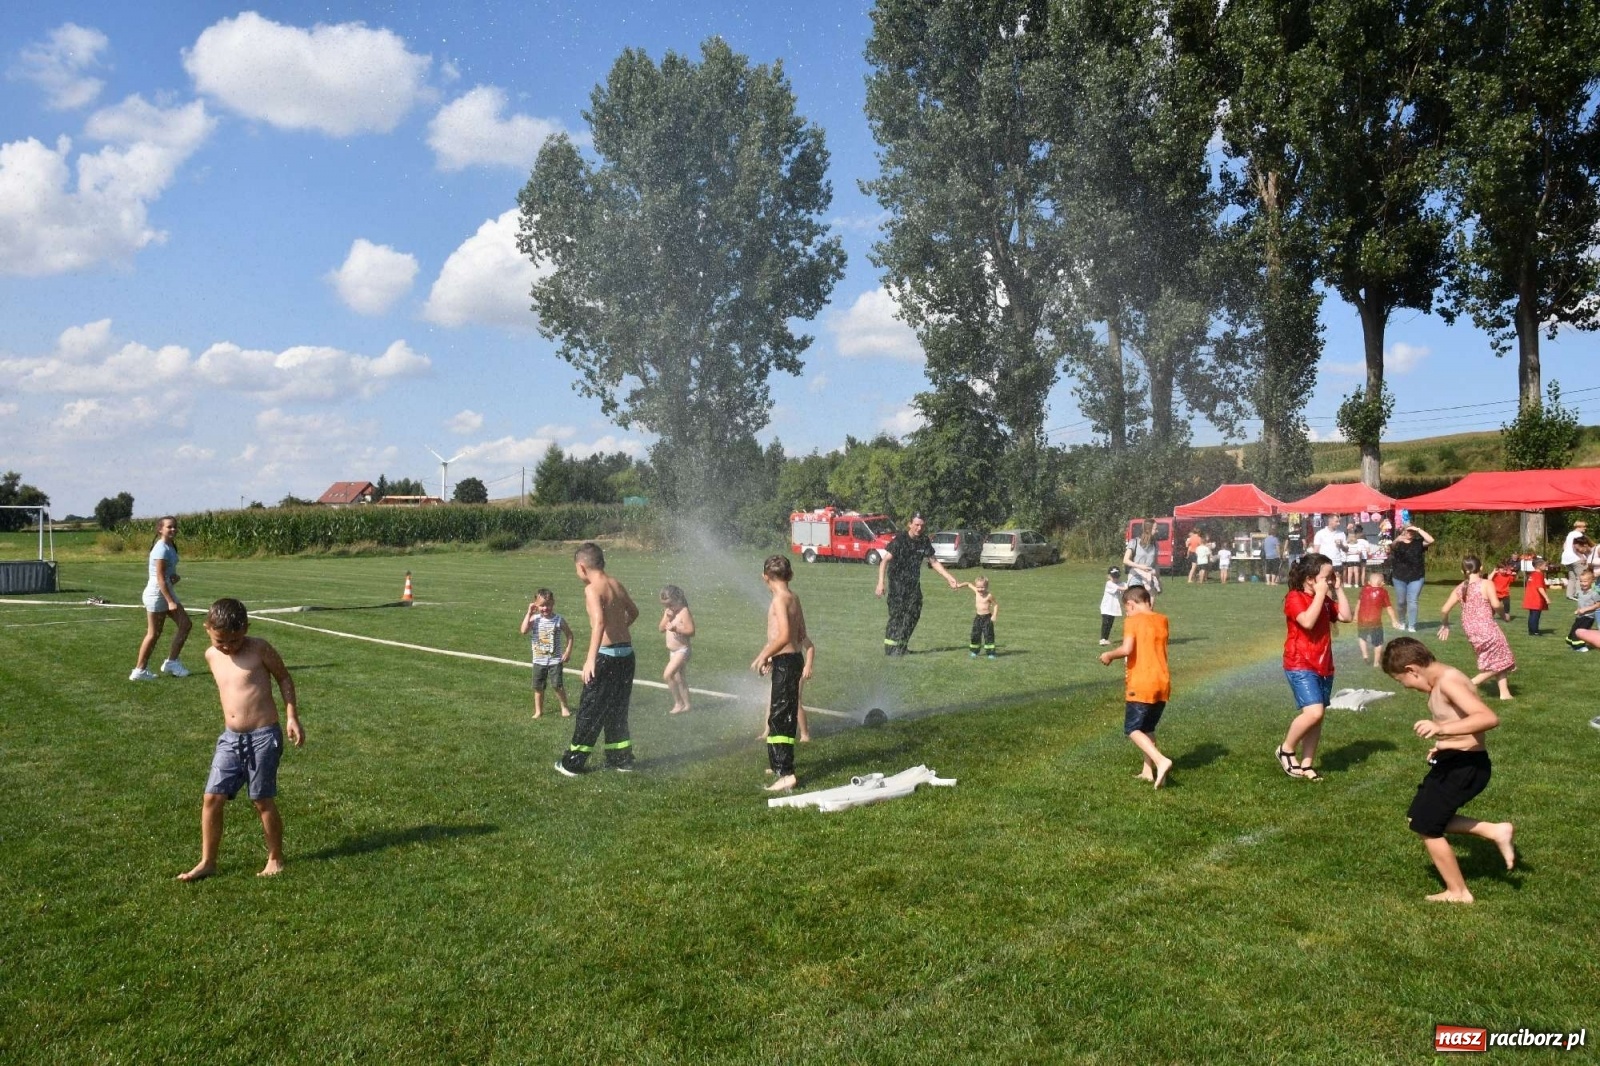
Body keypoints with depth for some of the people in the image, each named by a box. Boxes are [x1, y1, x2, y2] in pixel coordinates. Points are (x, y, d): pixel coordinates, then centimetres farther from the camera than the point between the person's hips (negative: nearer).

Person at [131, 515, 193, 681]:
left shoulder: (170, 546, 9)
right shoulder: (162, 549, -19)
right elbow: (160, 578, -22)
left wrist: (175, 576, -5)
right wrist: (170, 601, -24)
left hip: (166, 591, 9)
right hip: (157, 593, -9)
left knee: (185, 624, 8)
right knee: (154, 634, -1)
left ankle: (171, 662, 16)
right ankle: (139, 670, 9)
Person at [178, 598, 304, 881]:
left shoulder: (259, 649, -9)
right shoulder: (211, 656, 5)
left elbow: (284, 679, 1)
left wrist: (292, 717, -4)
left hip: (263, 737, -5)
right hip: (230, 738, 5)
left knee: (263, 800, 3)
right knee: (212, 798, 1)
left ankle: (275, 859, 19)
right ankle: (207, 862, 15)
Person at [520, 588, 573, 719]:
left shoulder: (559, 620, -7)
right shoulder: (534, 619, -5)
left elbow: (569, 635, 2)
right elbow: (523, 631, -21)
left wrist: (568, 651, -7)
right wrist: (529, 613, -18)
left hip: (555, 659, -2)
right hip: (539, 660, 2)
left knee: (557, 685, -5)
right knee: (538, 687, 9)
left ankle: (564, 707, 17)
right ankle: (538, 711, 24)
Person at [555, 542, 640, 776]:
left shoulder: (592, 589, -14)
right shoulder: (616, 584, 10)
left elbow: (599, 621, -30)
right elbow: (633, 612, 26)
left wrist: (591, 658, -34)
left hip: (607, 656, -7)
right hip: (626, 654, 7)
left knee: (590, 711, 3)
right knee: (617, 710, 19)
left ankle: (572, 763, 12)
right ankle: (621, 759, 26)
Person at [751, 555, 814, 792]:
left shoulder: (780, 599, -15)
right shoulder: (793, 597, 12)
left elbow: (784, 635, -25)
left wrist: (764, 656, -17)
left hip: (785, 662, -10)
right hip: (793, 659, 10)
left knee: (779, 717, -9)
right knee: (785, 716, 20)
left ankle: (786, 774, -12)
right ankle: (779, 764, 34)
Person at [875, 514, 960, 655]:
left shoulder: (924, 541, 0)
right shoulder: (900, 539, -15)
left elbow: (934, 562, 10)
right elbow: (885, 561, -17)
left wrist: (950, 579, 6)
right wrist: (881, 583, -27)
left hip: (913, 582, 6)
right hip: (897, 581, -6)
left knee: (914, 612, 5)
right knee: (897, 613, -10)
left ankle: (902, 645, 18)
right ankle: (891, 648, -4)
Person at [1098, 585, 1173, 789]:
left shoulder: (1132, 621, -10)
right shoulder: (1162, 620, 9)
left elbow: (1126, 649, -22)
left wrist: (1109, 655, -5)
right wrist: (1150, 609, 22)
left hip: (1141, 685, -7)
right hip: (1163, 683, 7)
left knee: (1132, 729, -1)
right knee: (1148, 728, 20)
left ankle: (1161, 761, -18)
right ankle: (1148, 771, 18)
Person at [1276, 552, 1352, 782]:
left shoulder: (1325, 600, 14)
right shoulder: (1294, 598, -12)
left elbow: (1346, 616, 5)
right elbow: (1308, 621, -27)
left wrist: (1338, 589, 3)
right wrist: (1320, 594, -21)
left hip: (1324, 667, 8)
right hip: (1300, 666, -8)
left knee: (1318, 716, 8)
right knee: (1313, 712, -21)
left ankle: (1306, 764, 16)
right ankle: (1286, 749, 0)